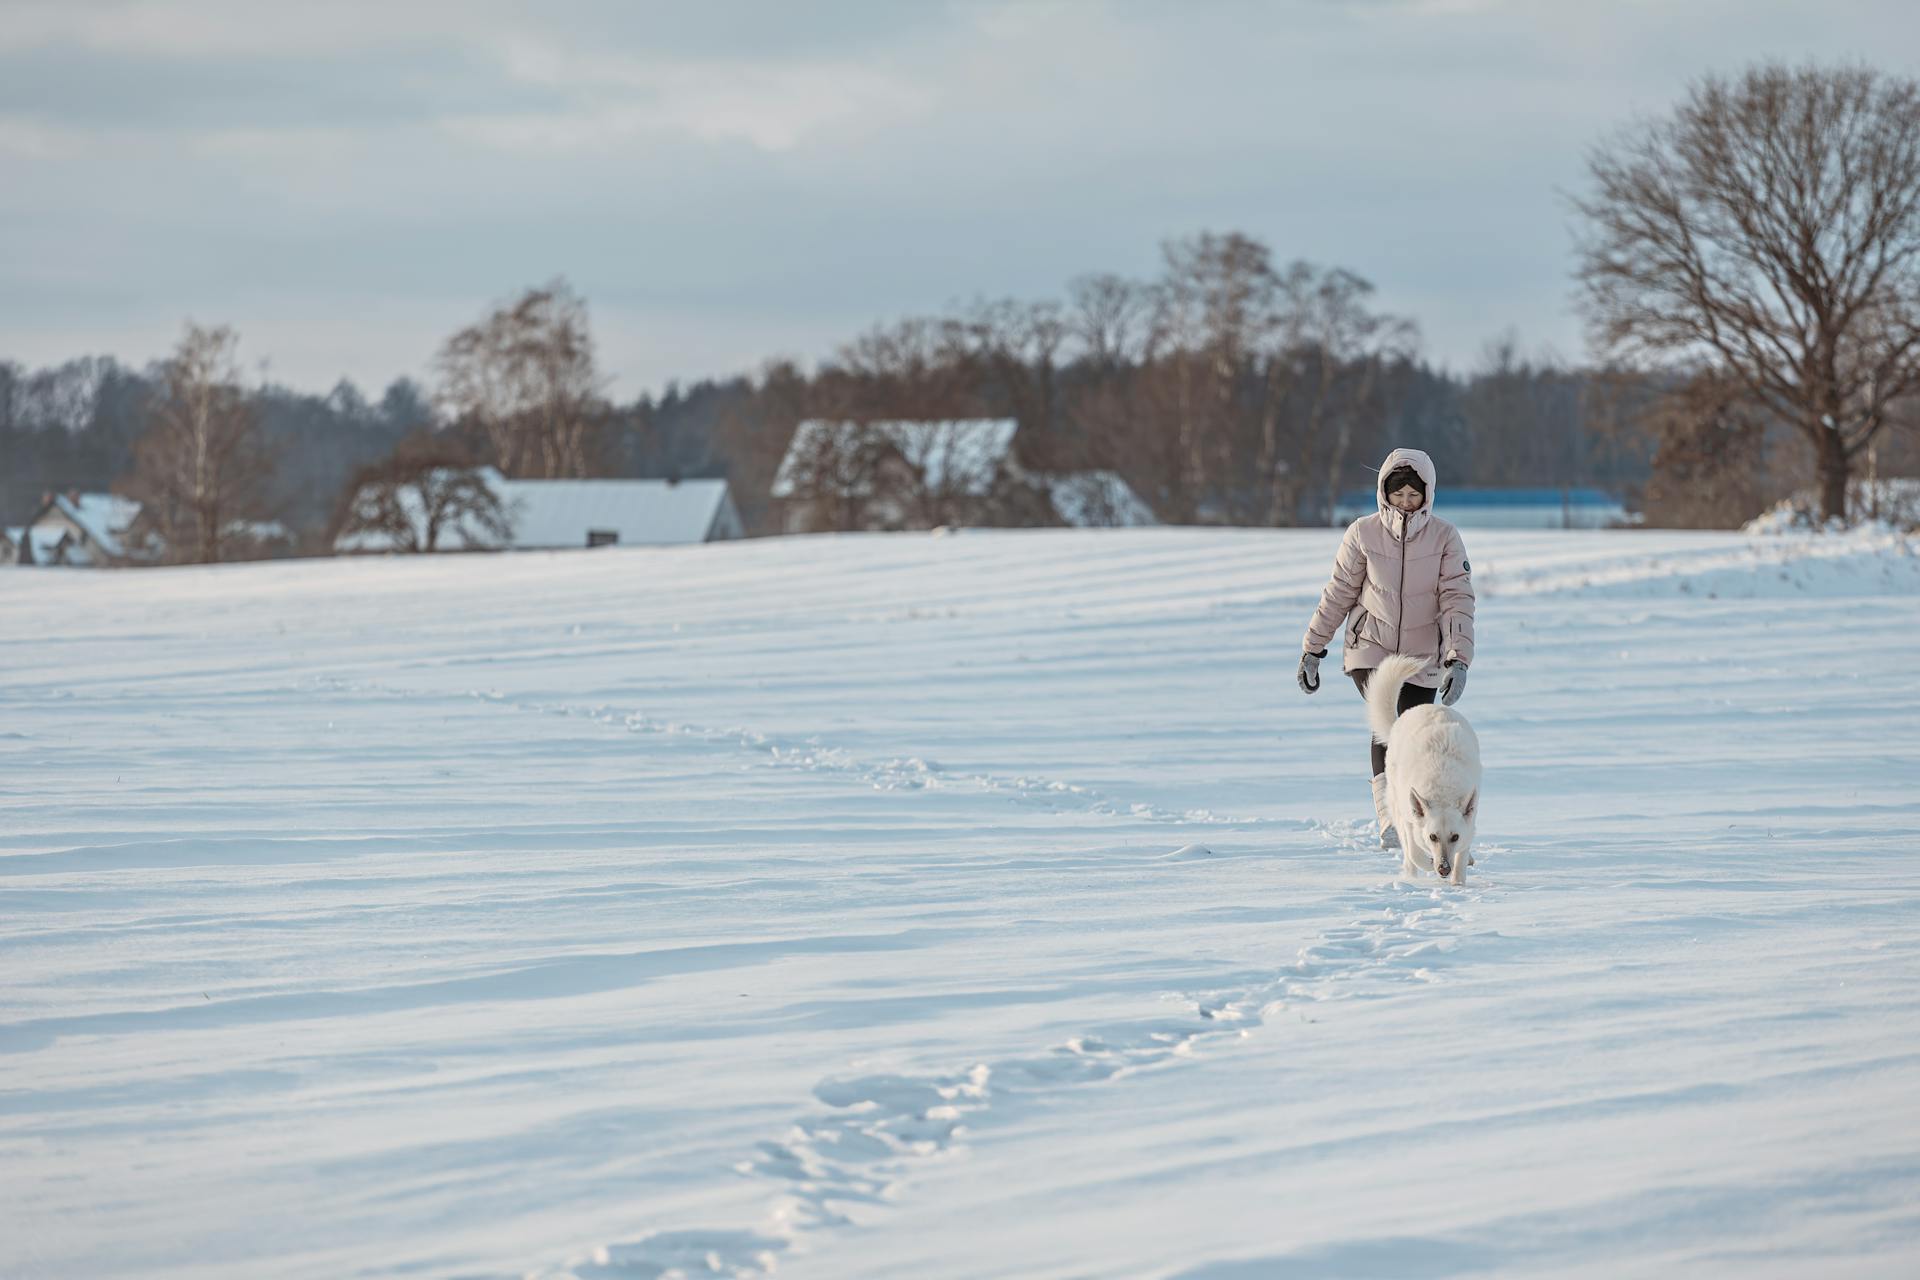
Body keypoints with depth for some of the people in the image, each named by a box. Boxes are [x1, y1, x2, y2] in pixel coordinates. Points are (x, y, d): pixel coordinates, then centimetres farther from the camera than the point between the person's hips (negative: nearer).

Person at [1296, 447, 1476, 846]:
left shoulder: (1445, 537, -5)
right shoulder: (1363, 533, -5)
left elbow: (1458, 600, -9)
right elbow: (1338, 594, 3)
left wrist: (1459, 660, -20)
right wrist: (1312, 649, 5)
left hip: (1422, 659, 1)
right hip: (1371, 651, -1)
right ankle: (1390, 821, -31)